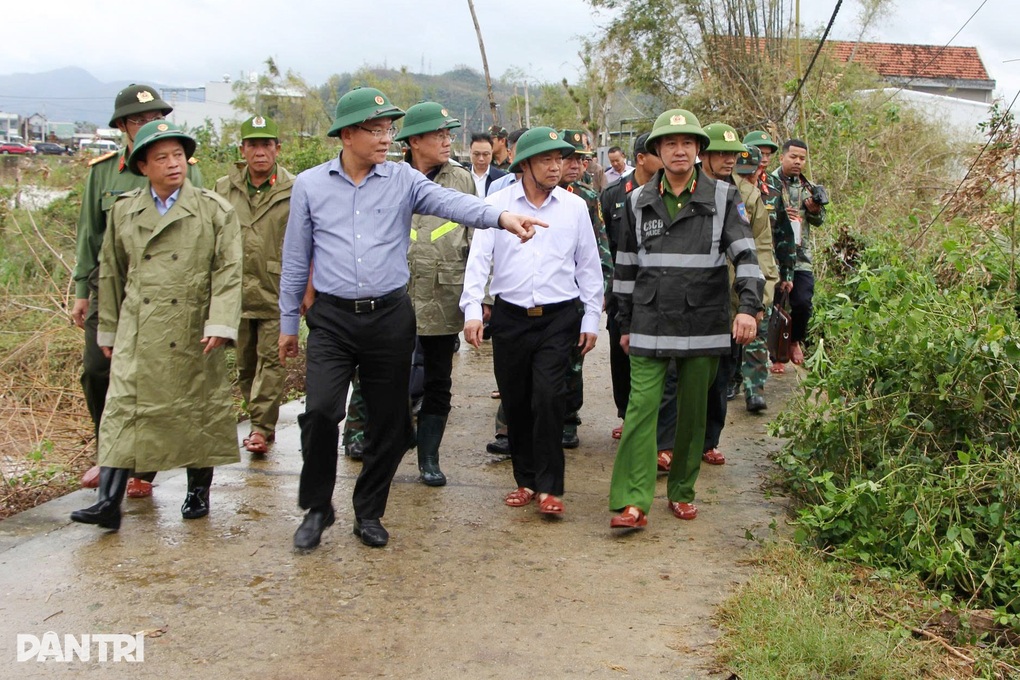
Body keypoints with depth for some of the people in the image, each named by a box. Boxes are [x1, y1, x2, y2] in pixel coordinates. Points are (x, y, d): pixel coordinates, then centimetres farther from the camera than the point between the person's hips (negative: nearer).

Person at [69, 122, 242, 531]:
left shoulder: (215, 211, -1)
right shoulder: (123, 211, 8)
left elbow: (227, 272, -5)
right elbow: (111, 274, 15)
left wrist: (220, 324, -16)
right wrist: (107, 330, 15)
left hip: (193, 335, -2)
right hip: (138, 335, 2)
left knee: (198, 409, 7)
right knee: (123, 407, -5)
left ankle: (198, 491, 24)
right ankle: (109, 501, -4)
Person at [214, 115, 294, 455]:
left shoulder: (294, 191, -2)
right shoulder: (224, 188, 9)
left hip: (276, 292, -4)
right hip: (235, 291, 4)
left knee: (271, 358, -6)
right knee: (245, 363, 11)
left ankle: (262, 427, -3)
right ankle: (259, 423, 24)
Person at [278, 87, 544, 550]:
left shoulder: (403, 179, 2)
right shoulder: (309, 185, 3)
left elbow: (448, 201, -17)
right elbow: (296, 260, 9)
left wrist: (500, 216, -36)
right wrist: (288, 323, 11)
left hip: (391, 317, 1)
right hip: (332, 319, -1)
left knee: (389, 422, 7)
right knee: (320, 411, -13)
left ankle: (369, 512, 26)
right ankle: (317, 508, 10)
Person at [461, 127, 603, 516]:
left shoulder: (574, 207, 5)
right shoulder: (497, 204, 1)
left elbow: (588, 265, 10)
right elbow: (479, 258, -4)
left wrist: (591, 318, 8)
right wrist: (472, 310, -15)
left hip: (559, 317, -1)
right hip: (509, 316, 1)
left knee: (549, 397, -13)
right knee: (515, 402, 8)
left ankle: (549, 487, -2)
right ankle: (526, 479, 24)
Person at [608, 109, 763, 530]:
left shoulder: (722, 197, 3)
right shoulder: (638, 202, 8)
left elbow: (745, 254, -5)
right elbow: (626, 266, 14)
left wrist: (749, 306, -20)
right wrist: (625, 323, 13)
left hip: (703, 324, 0)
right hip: (650, 325, 1)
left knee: (693, 413, 9)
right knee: (641, 408, -8)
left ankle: (682, 492, 24)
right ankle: (633, 502, -8)